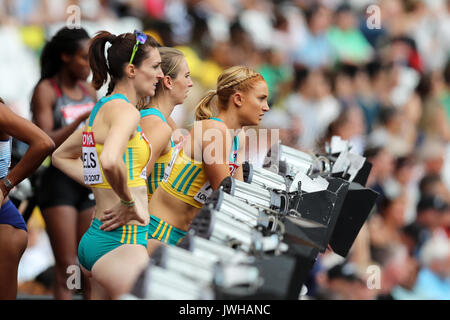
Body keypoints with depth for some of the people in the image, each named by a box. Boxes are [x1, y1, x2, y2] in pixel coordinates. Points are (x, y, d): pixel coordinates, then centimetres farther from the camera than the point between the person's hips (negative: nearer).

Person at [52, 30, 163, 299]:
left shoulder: (102, 109, 17)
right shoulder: (125, 110, -12)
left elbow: (61, 156, 31)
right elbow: (110, 160, -33)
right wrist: (129, 201, -16)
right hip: (121, 242, -10)